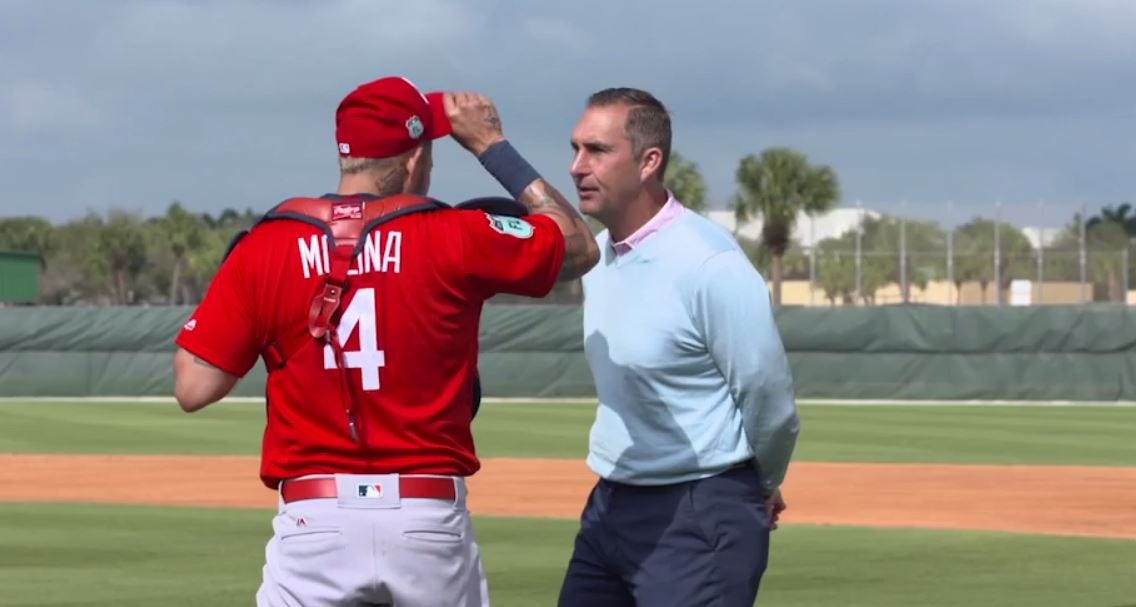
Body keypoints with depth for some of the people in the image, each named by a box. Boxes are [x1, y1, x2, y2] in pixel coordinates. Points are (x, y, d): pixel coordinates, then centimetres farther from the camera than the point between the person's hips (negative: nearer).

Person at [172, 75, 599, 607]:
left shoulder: (264, 248, -1)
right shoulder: (454, 239, -2)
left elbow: (193, 389, -2)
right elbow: (579, 248, 13)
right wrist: (492, 146, 18)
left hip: (314, 523, 0)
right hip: (432, 524, 0)